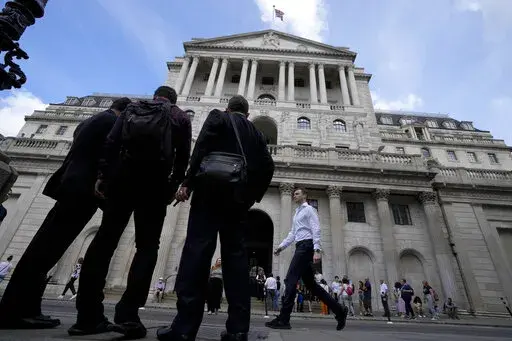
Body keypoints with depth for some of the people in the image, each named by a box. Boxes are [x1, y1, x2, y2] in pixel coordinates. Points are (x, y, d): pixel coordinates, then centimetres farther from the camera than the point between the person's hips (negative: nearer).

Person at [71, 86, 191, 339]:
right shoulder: (180, 117, 16)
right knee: (147, 246, 1)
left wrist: (102, 175, 5)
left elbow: (111, 142, 7)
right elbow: (183, 156, 4)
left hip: (123, 175, 3)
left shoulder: (133, 108, 21)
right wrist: (173, 186, 8)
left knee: (104, 240, 5)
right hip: (155, 181, -2)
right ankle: (127, 314, -8)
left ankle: (88, 315, 4)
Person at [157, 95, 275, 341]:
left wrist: (188, 183, -9)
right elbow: (268, 166, 13)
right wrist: (255, 196, 17)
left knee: (197, 250, -7)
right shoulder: (256, 133, 23)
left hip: (212, 190, -4)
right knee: (235, 254, 2)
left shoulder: (217, 117, 11)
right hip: (239, 198, 4)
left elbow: (202, 148, -6)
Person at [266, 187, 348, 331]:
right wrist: (281, 246, 16)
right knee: (310, 283, 8)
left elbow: (316, 230, -10)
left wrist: (317, 250, -21)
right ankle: (339, 310, 17)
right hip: (301, 247, 9)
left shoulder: (309, 209, 0)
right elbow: (292, 233, 26)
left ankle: (283, 320, -10)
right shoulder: (297, 213, 26)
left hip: (306, 245, -9)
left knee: (290, 280, -13)